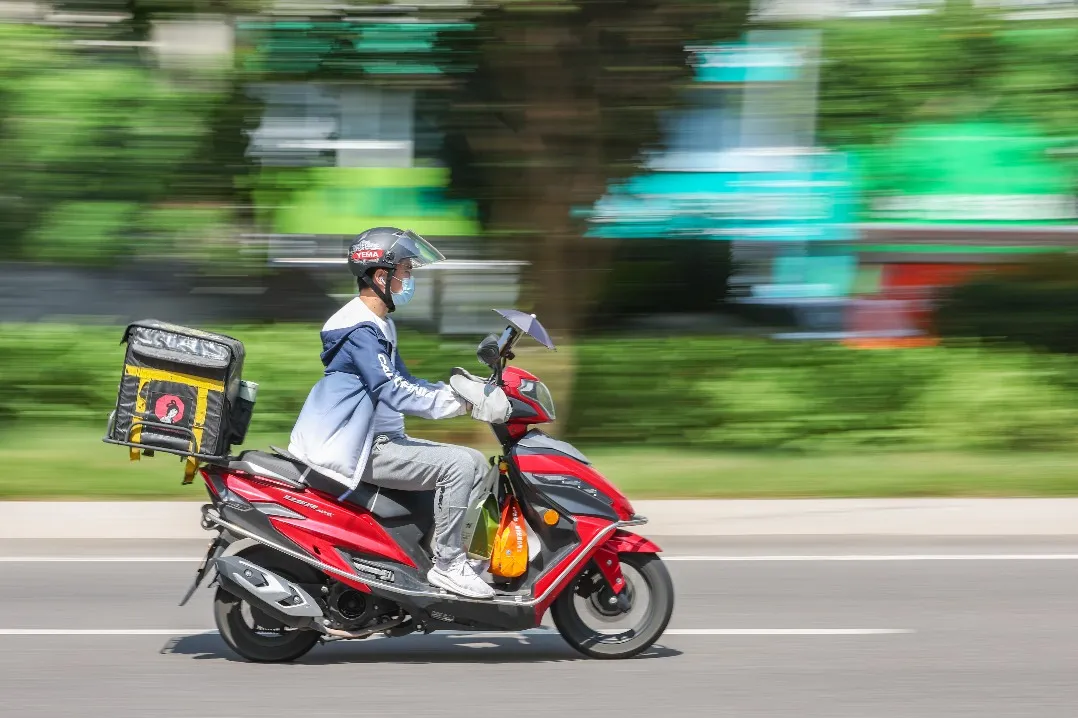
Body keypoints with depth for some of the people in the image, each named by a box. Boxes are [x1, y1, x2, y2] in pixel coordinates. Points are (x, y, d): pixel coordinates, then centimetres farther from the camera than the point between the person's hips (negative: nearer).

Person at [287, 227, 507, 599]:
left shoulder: (379, 325, 17)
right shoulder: (359, 330, -17)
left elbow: (403, 382, 22)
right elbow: (393, 391, -27)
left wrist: (460, 390, 6)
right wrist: (463, 403, -29)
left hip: (382, 440, 11)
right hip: (357, 452, -11)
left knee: (479, 467, 6)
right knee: (459, 464, -21)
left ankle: (450, 548, 2)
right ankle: (446, 563, -14)